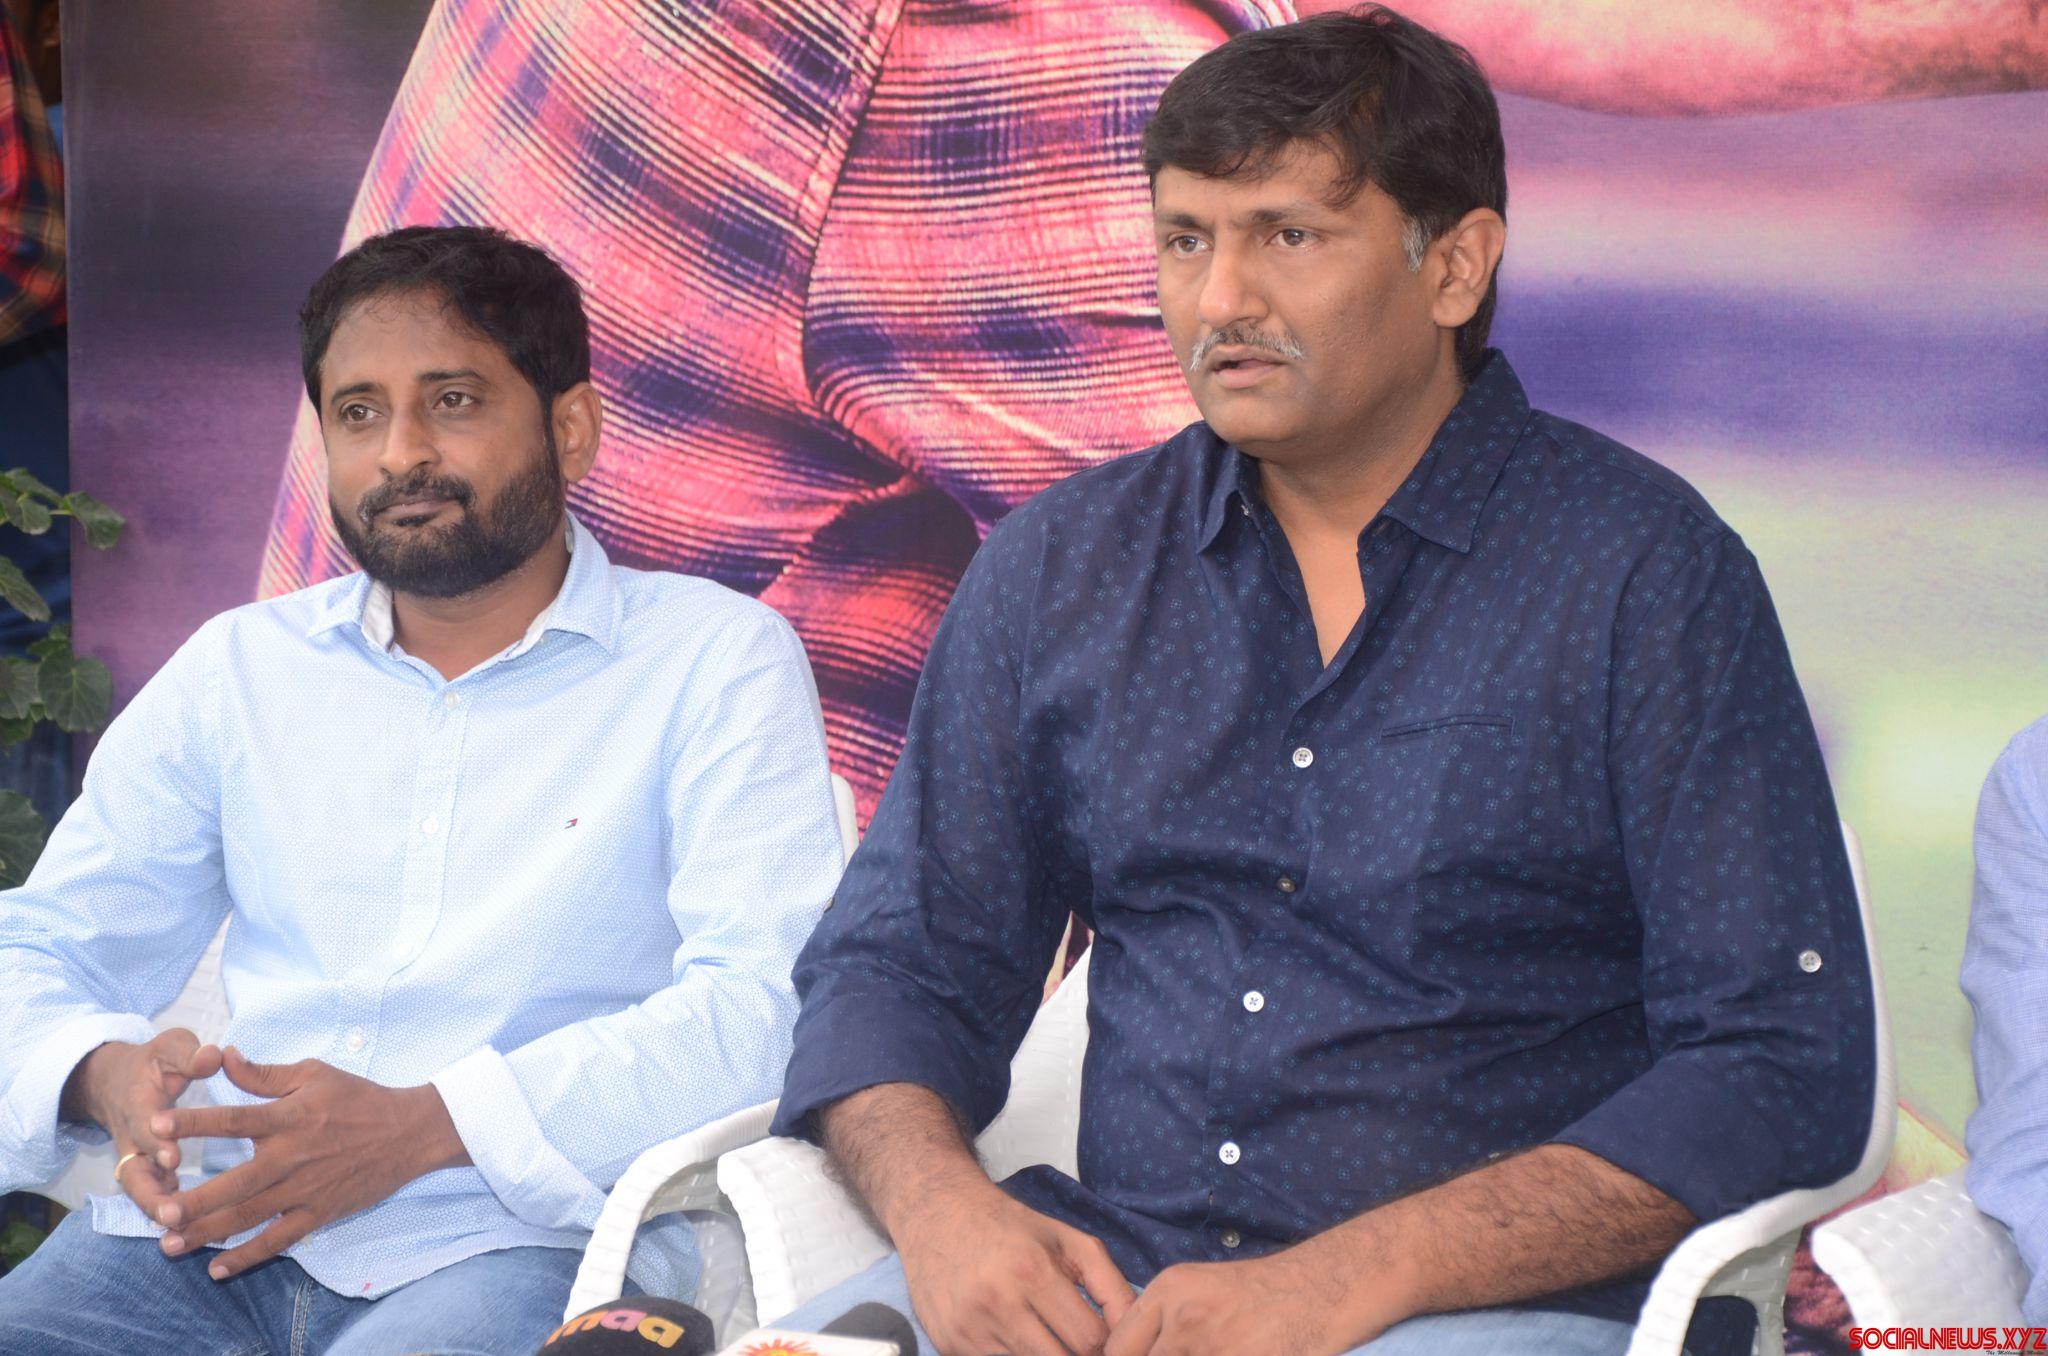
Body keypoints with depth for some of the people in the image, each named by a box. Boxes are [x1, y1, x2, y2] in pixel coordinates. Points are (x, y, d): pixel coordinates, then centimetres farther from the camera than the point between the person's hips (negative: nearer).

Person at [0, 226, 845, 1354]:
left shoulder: (720, 660, 5)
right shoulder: (236, 669, 18)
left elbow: (757, 1004, -8)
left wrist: (422, 1126, -19)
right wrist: (108, 1074, -8)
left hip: (515, 1232, -4)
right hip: (208, 1224, 4)